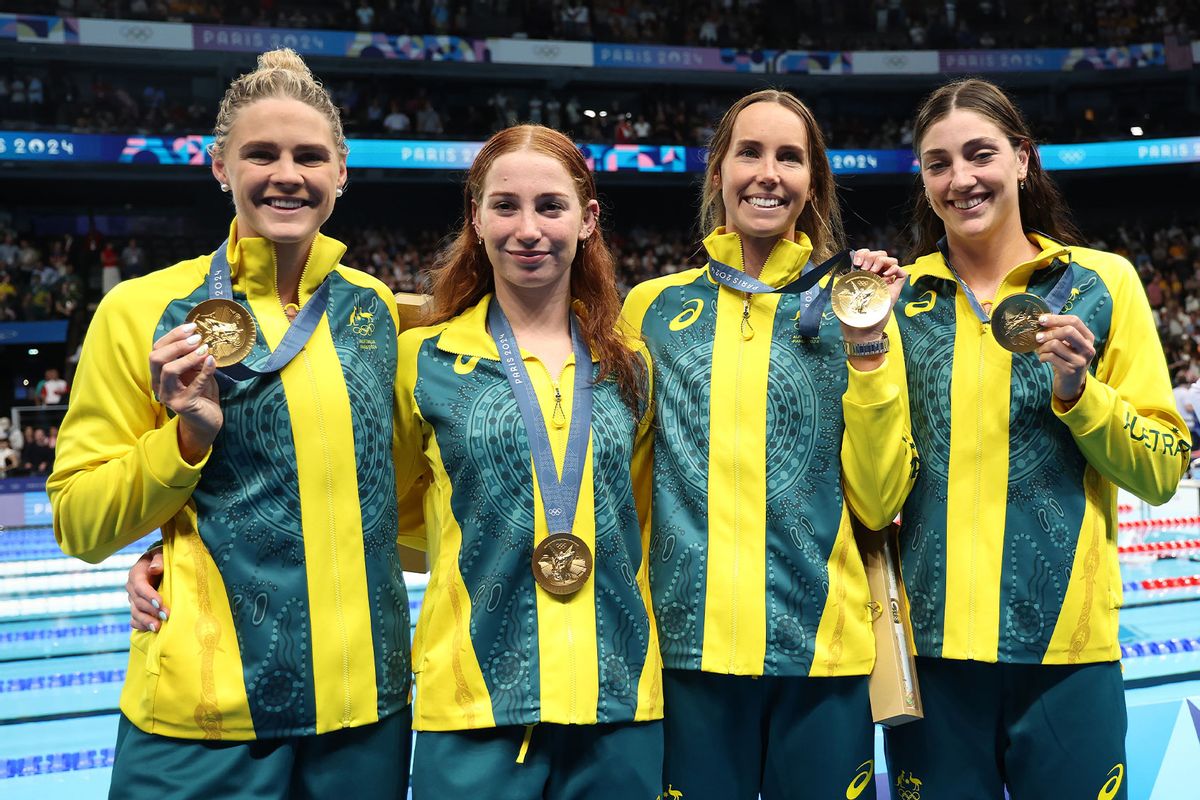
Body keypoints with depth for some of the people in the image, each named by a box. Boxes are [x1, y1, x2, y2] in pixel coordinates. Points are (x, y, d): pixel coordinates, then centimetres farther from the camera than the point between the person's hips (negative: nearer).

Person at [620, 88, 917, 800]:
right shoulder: (653, 307, 5)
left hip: (821, 652, 0)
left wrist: (867, 348, -9)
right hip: (686, 647, 0)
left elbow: (879, 504, -2)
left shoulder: (850, 308, 4)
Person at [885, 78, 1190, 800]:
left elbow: (1163, 472, 1)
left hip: (1066, 642, -1)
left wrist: (1077, 390, -14)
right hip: (929, 642, 1)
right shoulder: (898, 298, 5)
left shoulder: (1103, 282, 2)